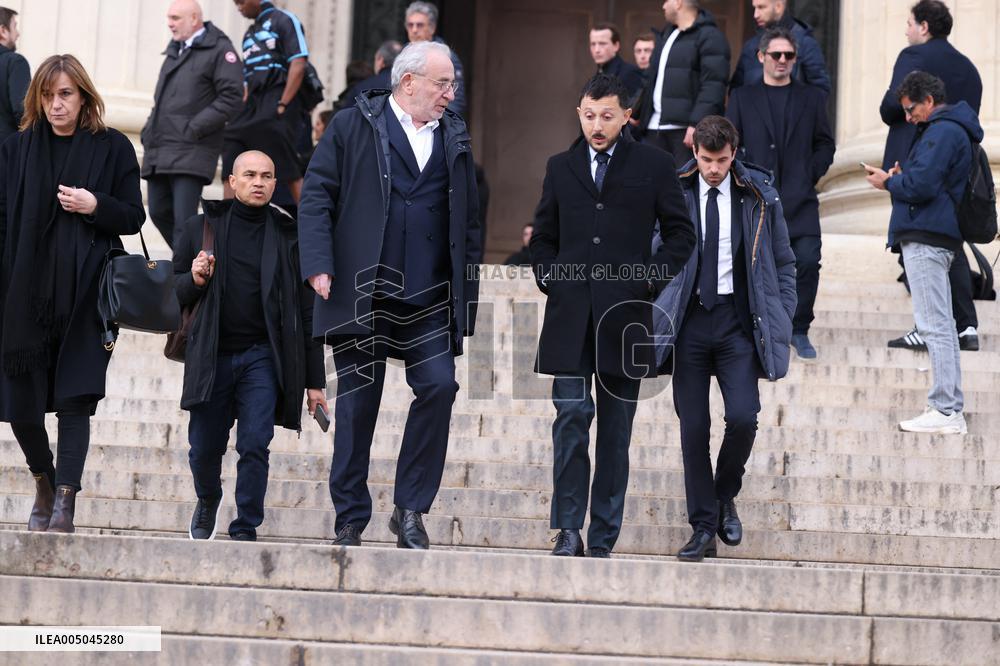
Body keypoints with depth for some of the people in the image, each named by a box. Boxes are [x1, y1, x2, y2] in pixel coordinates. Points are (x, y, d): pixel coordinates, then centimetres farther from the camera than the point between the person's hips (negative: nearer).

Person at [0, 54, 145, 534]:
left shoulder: (112, 148, 4)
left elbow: (134, 217, 6)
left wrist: (96, 206, -14)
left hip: (85, 296, -2)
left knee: (75, 398, -10)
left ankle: (65, 499, -11)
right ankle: (44, 481, 30)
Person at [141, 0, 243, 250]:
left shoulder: (219, 50, -3)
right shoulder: (174, 51, 22)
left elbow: (231, 98, -12)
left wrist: (193, 128, -15)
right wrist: (149, 131, 13)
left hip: (191, 152, -8)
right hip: (159, 151, 8)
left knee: (184, 220, -13)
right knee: (159, 212, 7)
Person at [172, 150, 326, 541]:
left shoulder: (288, 236, 7)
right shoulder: (202, 228, 8)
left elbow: (306, 312, 8)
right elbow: (174, 293, 12)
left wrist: (314, 380, 6)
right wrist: (195, 280, -13)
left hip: (262, 356, -1)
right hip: (211, 357, 1)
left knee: (255, 445, -11)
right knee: (204, 448, 4)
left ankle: (246, 529, 2)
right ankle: (208, 501, 35)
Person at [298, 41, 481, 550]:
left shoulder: (455, 139, 14)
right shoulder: (352, 127, 3)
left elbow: (469, 221, 16)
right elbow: (316, 196, -1)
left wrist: (468, 291, 10)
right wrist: (319, 266, -11)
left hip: (430, 300, 3)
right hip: (362, 294, -3)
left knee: (439, 386, -12)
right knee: (357, 403, 2)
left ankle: (410, 509, 0)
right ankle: (350, 521, 12)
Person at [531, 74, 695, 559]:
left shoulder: (653, 166, 6)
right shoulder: (561, 168, 13)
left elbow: (680, 234, 8)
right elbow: (543, 237, 20)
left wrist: (650, 278, -3)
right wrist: (551, 281, 4)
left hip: (625, 315, -1)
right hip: (570, 316, 1)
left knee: (615, 428, 3)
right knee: (571, 414, -10)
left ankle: (603, 537, 8)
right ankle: (568, 528, -5)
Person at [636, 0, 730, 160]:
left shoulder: (710, 37, -6)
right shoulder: (666, 35, 22)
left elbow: (713, 86, -16)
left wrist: (697, 124, -24)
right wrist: (638, 113, 20)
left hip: (685, 128, -8)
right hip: (654, 128, 8)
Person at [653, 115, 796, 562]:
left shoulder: (758, 196, 1)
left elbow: (783, 262, 9)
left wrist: (780, 322, 3)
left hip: (739, 321, 0)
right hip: (689, 320, 0)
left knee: (743, 417, -14)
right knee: (693, 427, -1)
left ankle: (725, 495, 14)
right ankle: (703, 528, 8)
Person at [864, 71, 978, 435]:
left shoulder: (942, 132, -13)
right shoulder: (950, 129, 21)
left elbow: (921, 185, -20)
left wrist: (889, 182, -3)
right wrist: (901, 176, 9)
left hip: (926, 239, -11)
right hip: (937, 237, 11)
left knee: (933, 325, -11)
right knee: (941, 325, 13)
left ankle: (946, 411, -12)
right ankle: (950, 408, 17)